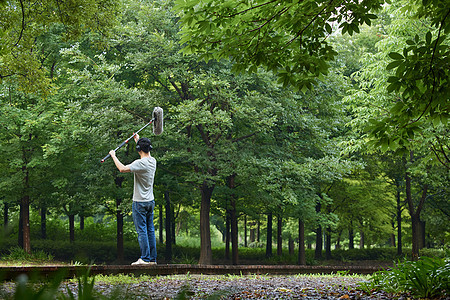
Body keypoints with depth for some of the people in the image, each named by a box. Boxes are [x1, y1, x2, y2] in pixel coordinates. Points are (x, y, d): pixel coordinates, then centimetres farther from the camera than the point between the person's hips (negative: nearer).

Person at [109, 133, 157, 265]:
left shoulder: (140, 163, -19)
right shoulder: (153, 161, 6)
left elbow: (122, 169, -26)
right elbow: (147, 154, 30)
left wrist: (113, 156, -12)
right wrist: (138, 139, 42)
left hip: (140, 202, -8)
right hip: (151, 201, 8)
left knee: (142, 230, -5)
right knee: (150, 230, 10)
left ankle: (145, 258, -7)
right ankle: (152, 258, 11)